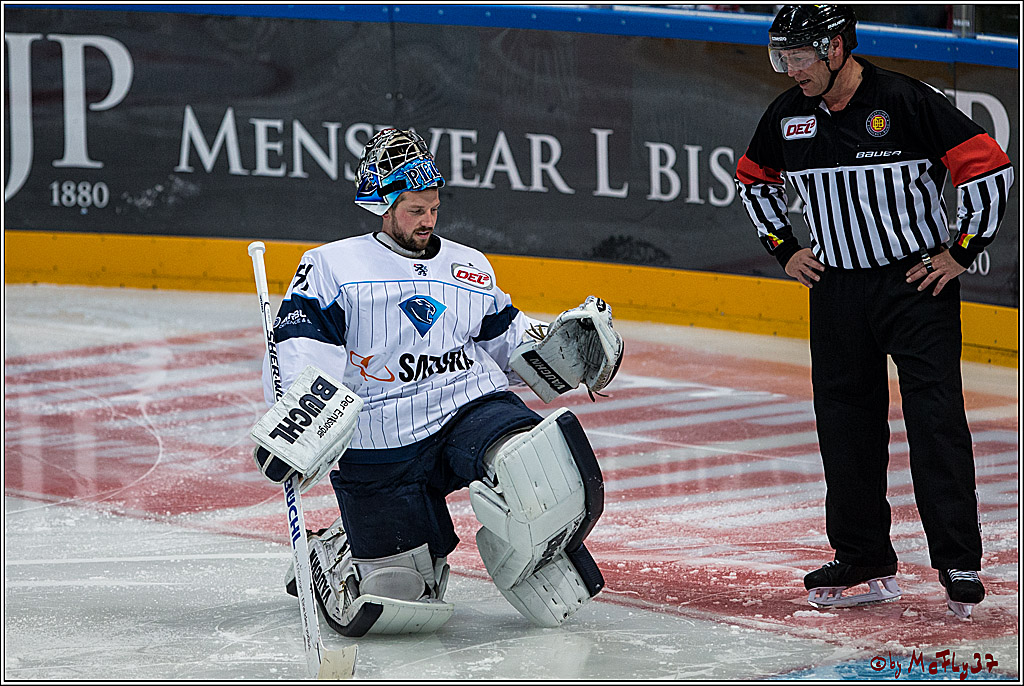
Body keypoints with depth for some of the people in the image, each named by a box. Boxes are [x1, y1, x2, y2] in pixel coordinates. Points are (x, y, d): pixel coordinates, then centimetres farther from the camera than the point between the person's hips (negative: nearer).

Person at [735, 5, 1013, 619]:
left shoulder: (906, 102, -16)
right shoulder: (788, 116, 2)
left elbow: (990, 166, -14)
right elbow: (754, 180, 22)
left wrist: (961, 251, -11)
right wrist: (785, 248, 12)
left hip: (917, 281, -5)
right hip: (836, 289, 6)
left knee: (936, 418, -9)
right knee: (845, 423, 7)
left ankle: (959, 564, -7)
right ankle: (865, 562, 16)